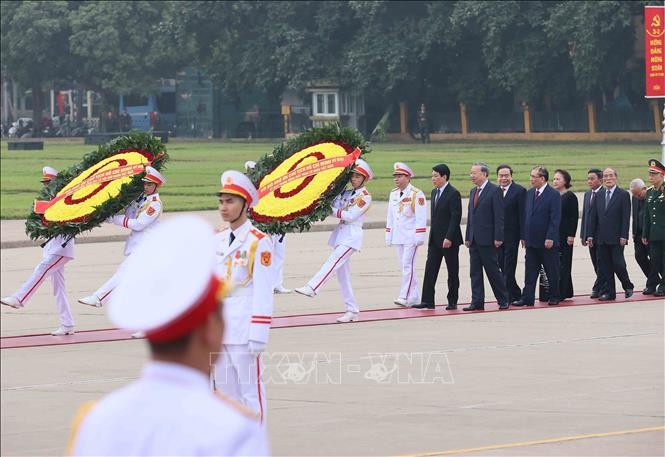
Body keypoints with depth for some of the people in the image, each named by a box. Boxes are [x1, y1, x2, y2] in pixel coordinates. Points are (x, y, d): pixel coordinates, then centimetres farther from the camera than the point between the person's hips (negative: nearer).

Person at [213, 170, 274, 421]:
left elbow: (263, 292, -11)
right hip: (218, 332, 7)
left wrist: (258, 335, -15)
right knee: (225, 391, 11)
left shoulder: (258, 242, -7)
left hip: (243, 333, -7)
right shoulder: (217, 241, 13)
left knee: (251, 391, -2)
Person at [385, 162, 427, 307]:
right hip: (398, 237, 7)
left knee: (408, 265, -12)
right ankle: (414, 298, 13)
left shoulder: (416, 194, -9)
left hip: (411, 237, -7)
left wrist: (419, 237, -16)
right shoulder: (393, 194, 13)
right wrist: (388, 235, 16)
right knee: (404, 266, 8)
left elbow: (420, 217, -12)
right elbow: (390, 216, 18)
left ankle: (405, 297, -14)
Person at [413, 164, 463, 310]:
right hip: (435, 238, 8)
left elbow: (456, 217, -17)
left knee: (452, 271, 3)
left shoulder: (453, 194, -12)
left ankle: (452, 301, 9)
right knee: (430, 270, 1)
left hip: (449, 239, -8)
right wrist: (432, 236, 14)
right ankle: (427, 301, 1)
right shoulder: (434, 192, 13)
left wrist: (449, 238, -21)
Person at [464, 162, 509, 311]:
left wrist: (498, 238, -16)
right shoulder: (473, 192, 15)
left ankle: (503, 300, 9)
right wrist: (468, 237, 14)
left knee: (493, 271, -2)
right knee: (475, 272, 5)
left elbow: (499, 216, -12)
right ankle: (477, 302, 8)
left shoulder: (495, 191, -9)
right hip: (474, 240, 7)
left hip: (488, 239, -7)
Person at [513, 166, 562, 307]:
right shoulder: (529, 193, 10)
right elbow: (526, 215, 14)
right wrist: (524, 236, 10)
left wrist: (550, 238, -19)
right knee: (530, 272, 5)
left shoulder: (553, 195, -10)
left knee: (552, 272, 5)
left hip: (547, 242, -6)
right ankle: (527, 298, 6)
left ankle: (554, 297, 16)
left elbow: (555, 219, -14)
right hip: (531, 241, 6)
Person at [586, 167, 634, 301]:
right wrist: (590, 234, 5)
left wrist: (623, 236, -13)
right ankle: (609, 292, 9)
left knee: (618, 263, -6)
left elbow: (626, 218, -7)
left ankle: (628, 287, 15)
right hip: (602, 238, 5)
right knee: (605, 265, 4)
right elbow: (593, 216, 12)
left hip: (616, 238, -5)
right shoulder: (599, 195, 12)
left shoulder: (623, 195, -2)